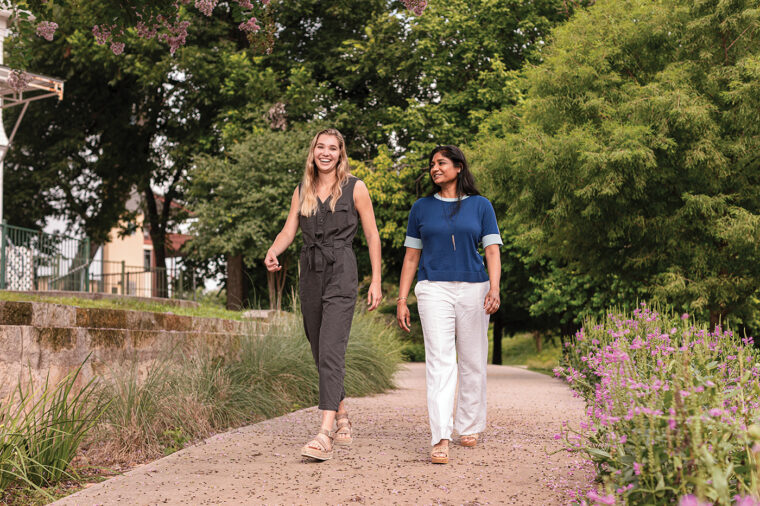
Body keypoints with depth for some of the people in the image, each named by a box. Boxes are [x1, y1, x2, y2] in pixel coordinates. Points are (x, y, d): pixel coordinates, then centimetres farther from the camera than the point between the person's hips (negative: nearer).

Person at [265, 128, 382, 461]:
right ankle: (343, 422, 28)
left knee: (331, 351, -17)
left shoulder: (354, 188, 2)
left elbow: (372, 236, 2)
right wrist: (272, 253, -14)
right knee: (320, 353, 12)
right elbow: (288, 232, 8)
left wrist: (376, 282, -3)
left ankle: (325, 436, -23)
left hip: (341, 273, -6)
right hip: (310, 272, 6)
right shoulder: (302, 191, 14)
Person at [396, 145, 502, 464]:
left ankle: (469, 427, 23)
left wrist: (494, 289, -14)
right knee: (440, 360, -13)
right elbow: (411, 256, 12)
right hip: (434, 290, -1)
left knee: (473, 362, 7)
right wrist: (402, 299, 6)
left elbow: (492, 251, 2)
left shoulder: (480, 206, 8)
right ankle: (441, 439, -20)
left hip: (473, 288, 1)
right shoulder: (421, 208, 11)